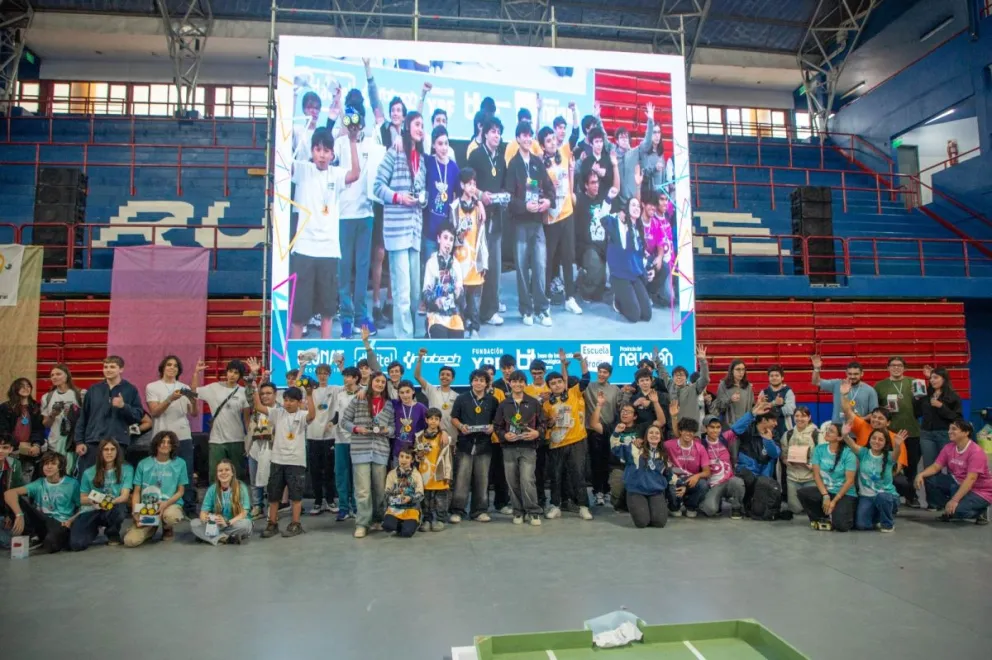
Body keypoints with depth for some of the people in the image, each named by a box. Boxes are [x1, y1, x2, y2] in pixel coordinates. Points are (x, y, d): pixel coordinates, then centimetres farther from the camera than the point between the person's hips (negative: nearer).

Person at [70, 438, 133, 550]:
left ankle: (113, 535, -3)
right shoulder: (89, 472, 7)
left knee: (119, 510, -40)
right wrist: (92, 500, -14)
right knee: (76, 544, -25)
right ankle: (94, 530, 15)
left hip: (114, 508, -1)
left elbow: (124, 496, -6)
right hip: (91, 511, 1)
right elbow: (82, 499, 10)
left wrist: (109, 502, -27)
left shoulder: (126, 469, 2)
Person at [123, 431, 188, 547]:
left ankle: (167, 529, 2)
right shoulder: (143, 464, 3)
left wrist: (166, 503, -16)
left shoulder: (180, 463, 1)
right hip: (146, 508, 1)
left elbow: (180, 491, 3)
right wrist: (135, 512, -11)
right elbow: (136, 492, 4)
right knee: (130, 541, -22)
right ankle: (151, 528, 15)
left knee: (171, 516, -39)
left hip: (171, 504, -1)